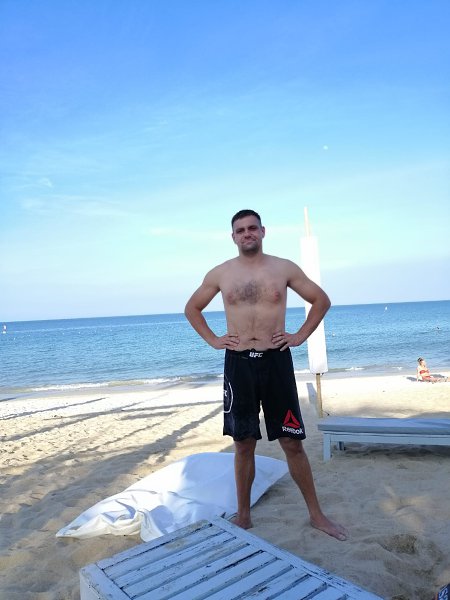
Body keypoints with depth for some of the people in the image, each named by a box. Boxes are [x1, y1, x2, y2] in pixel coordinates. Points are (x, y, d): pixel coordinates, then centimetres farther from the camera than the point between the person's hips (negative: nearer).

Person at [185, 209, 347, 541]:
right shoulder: (220, 274, 4)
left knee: (293, 443, 7)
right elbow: (192, 308, 17)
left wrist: (301, 335, 3)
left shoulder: (285, 268, 2)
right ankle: (243, 515, 28)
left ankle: (316, 514, 25)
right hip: (238, 364, 1)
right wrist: (212, 339, 6)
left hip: (277, 361, 0)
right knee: (244, 444, 10)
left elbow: (321, 300, 11)